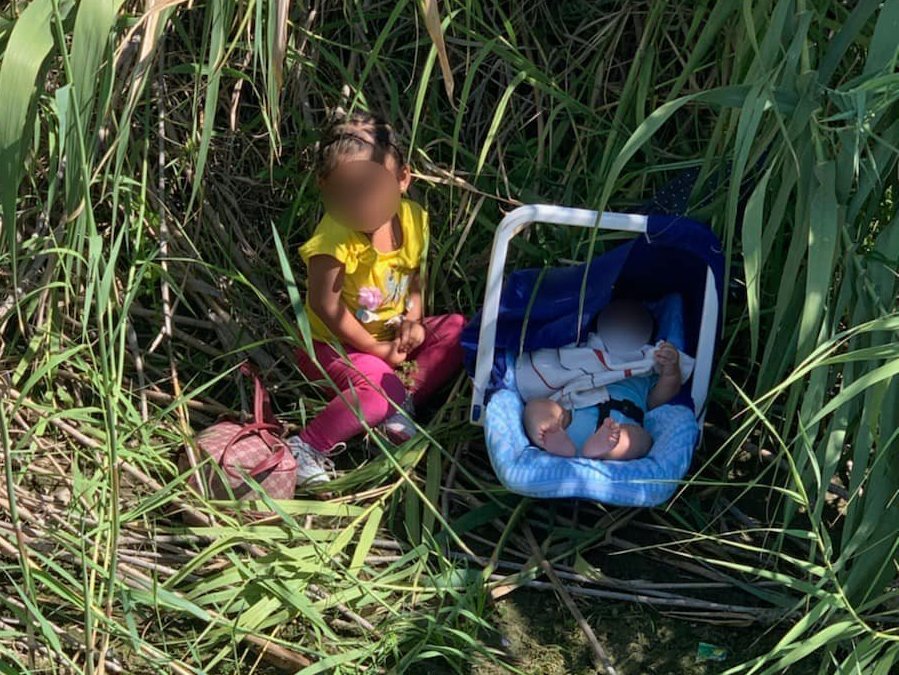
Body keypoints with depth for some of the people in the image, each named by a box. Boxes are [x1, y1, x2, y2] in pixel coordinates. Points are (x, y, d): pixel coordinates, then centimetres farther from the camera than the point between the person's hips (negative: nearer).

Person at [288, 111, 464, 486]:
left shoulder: (412, 219, -10)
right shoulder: (334, 240, -30)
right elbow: (325, 306, -24)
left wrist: (413, 320, -9)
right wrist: (377, 350, -17)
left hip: (391, 334, 7)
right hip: (335, 343, -7)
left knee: (457, 329, -5)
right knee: (378, 388, -32)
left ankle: (403, 400, -9)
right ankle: (305, 449, -19)